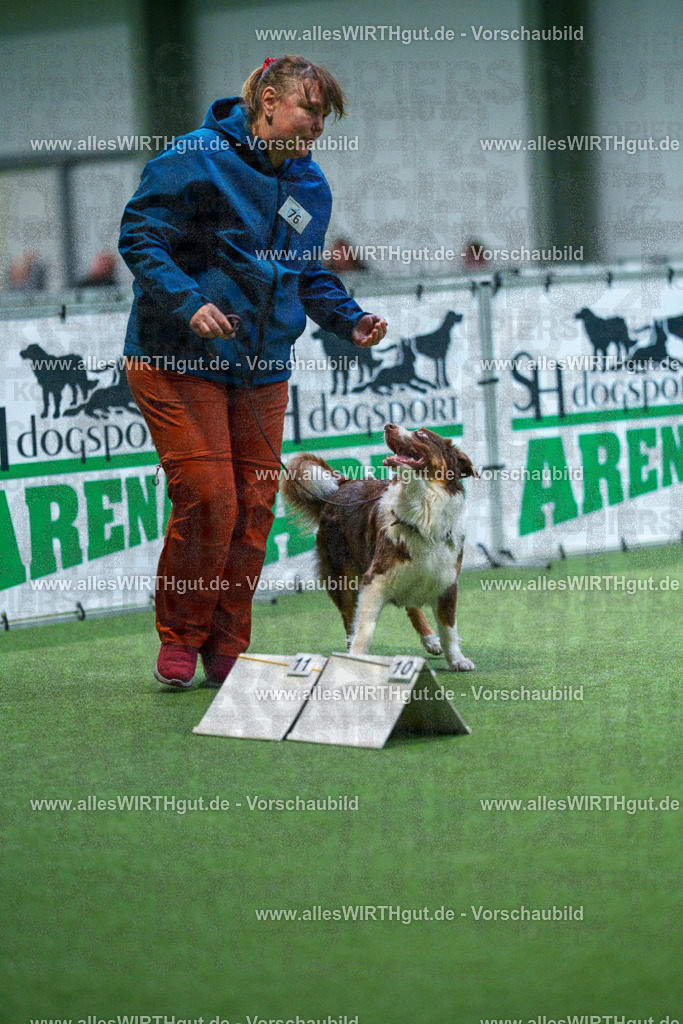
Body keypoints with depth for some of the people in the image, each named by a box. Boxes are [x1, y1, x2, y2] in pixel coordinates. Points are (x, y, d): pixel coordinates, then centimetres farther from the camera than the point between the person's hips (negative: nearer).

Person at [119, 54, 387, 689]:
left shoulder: (311, 186, 10)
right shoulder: (196, 157, -11)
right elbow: (139, 236, -12)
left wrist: (349, 320, 3)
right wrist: (188, 302, -24)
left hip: (262, 370, 6)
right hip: (178, 360, -6)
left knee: (254, 506, 3)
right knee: (206, 499, -12)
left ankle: (226, 649, 14)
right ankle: (179, 640, 6)